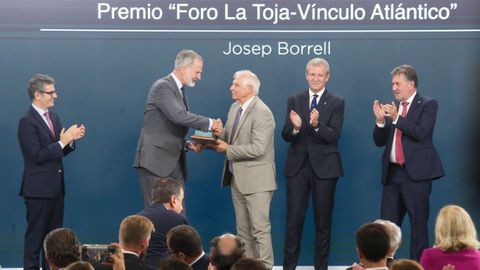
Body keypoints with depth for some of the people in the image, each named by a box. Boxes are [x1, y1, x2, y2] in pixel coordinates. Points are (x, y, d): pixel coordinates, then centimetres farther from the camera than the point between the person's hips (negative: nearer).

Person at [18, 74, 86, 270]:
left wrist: (71, 139, -1)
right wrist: (62, 142, -19)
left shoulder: (53, 117, 12)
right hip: (38, 189, -8)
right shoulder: (27, 122, -14)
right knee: (35, 235, -2)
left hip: (56, 187, 8)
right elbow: (37, 156, -20)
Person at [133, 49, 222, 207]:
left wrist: (187, 145, 6)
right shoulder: (162, 87, -11)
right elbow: (178, 115, -26)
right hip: (155, 161, -9)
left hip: (174, 164, 9)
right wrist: (210, 124, -19)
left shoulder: (179, 91, 18)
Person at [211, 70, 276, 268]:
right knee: (243, 229, 13)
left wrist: (228, 150, -18)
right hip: (238, 178, 9)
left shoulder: (262, 113, -17)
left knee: (260, 229, -5)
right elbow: (227, 137, 15)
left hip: (256, 179, -9)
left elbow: (258, 148, -24)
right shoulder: (235, 108, 10)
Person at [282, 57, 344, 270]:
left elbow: (334, 136, -11)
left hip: (324, 167, -1)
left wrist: (317, 125, -29)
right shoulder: (294, 100, 7)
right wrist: (295, 127, -20)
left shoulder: (336, 103, 0)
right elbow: (285, 136, 1)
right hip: (298, 166, 2)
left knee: (323, 221, 5)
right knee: (294, 219, 1)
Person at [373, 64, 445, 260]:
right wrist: (380, 120, -4)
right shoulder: (392, 107, 14)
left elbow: (421, 133, -15)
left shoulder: (427, 105, -1)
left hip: (415, 173, -5)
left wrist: (397, 118, -19)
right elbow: (379, 141, 12)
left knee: (418, 224, -2)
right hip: (392, 173, 5)